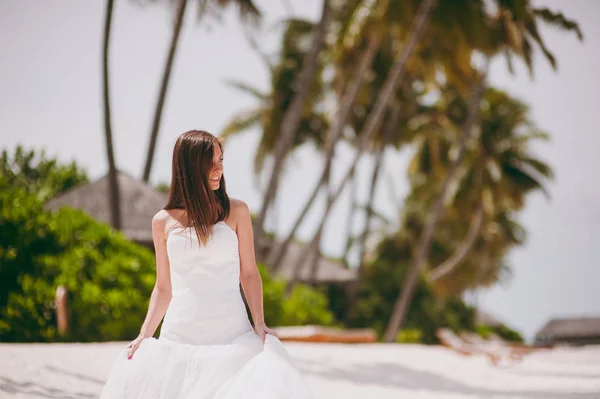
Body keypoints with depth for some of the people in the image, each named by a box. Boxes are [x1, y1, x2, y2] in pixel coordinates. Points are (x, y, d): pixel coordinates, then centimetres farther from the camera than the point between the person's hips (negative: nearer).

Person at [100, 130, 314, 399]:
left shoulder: (236, 212, 5)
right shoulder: (164, 222, 7)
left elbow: (249, 274, 6)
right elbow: (163, 288, 13)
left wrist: (259, 323, -6)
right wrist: (144, 335, 4)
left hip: (232, 336, -1)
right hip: (179, 338, 1)